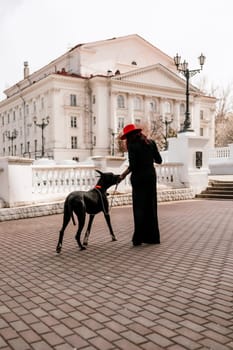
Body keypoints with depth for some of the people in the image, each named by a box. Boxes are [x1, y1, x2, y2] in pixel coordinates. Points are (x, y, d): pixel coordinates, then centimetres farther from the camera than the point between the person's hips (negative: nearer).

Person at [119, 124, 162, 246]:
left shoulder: (132, 145, -10)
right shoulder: (151, 142, 5)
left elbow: (133, 165, -17)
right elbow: (159, 160, 7)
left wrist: (124, 174, 0)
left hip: (139, 178, -5)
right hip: (151, 176, 5)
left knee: (139, 208, 2)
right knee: (151, 206, 12)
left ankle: (138, 238, 3)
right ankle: (152, 237, 18)